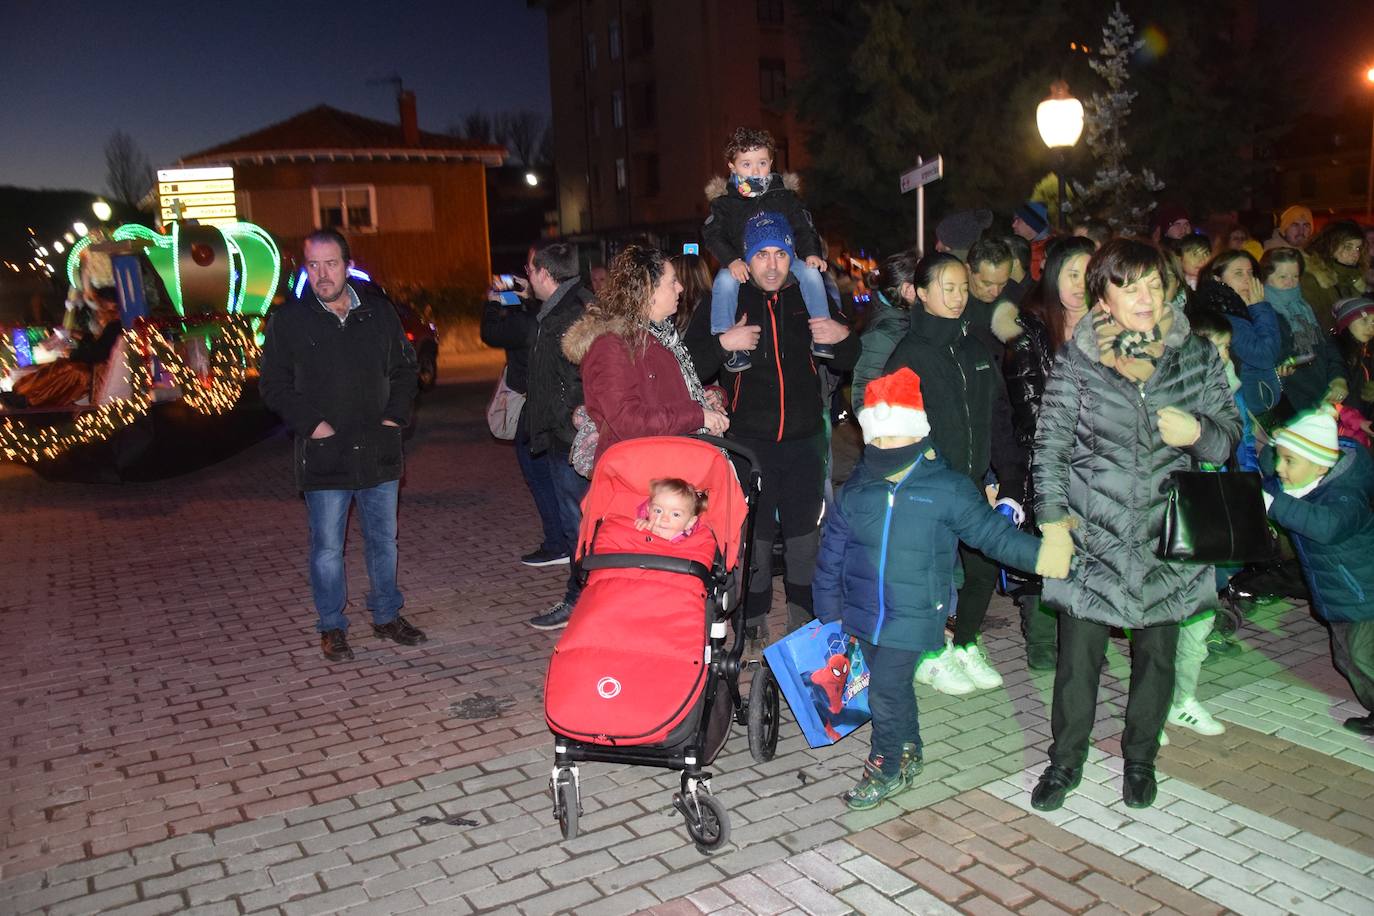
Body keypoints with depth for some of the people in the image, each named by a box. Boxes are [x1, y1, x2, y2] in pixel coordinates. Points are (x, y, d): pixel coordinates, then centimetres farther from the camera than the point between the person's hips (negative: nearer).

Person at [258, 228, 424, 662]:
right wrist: (311, 424, -10)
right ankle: (332, 627, 19)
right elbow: (273, 385, 0)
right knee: (327, 547, 4)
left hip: (379, 451, 3)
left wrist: (395, 415, 2)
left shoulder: (378, 311, 5)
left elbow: (405, 369, 14)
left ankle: (387, 616, 28)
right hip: (324, 455, -3)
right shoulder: (289, 320, -2)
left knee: (383, 539, 13)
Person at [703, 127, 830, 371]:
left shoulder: (784, 194, 4)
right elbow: (714, 235, -8)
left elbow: (802, 228, 6)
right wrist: (732, 260, -26)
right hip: (741, 263, -1)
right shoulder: (725, 200, -2)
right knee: (724, 281, -32)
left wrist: (811, 253, -15)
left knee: (811, 272, -23)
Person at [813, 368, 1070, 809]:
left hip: (912, 618, -4)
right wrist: (829, 616, 10)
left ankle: (885, 769, 21)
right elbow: (831, 558, 7)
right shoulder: (855, 491, 0)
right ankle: (908, 753, 42)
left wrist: (1043, 553, -15)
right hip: (863, 614, 4)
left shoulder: (947, 490, -9)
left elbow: (994, 533, -2)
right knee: (892, 687, 19)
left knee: (886, 693, -2)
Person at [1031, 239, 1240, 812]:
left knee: (1156, 651, 13)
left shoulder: (1196, 356, 2)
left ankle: (1139, 757, 35)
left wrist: (1198, 431, -15)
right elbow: (1050, 443, -2)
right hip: (1092, 534, -2)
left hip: (1167, 534, 2)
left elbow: (1230, 433, 8)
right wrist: (1052, 515, -10)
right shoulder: (1077, 359, -4)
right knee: (1079, 653, 3)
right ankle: (1066, 759, 25)